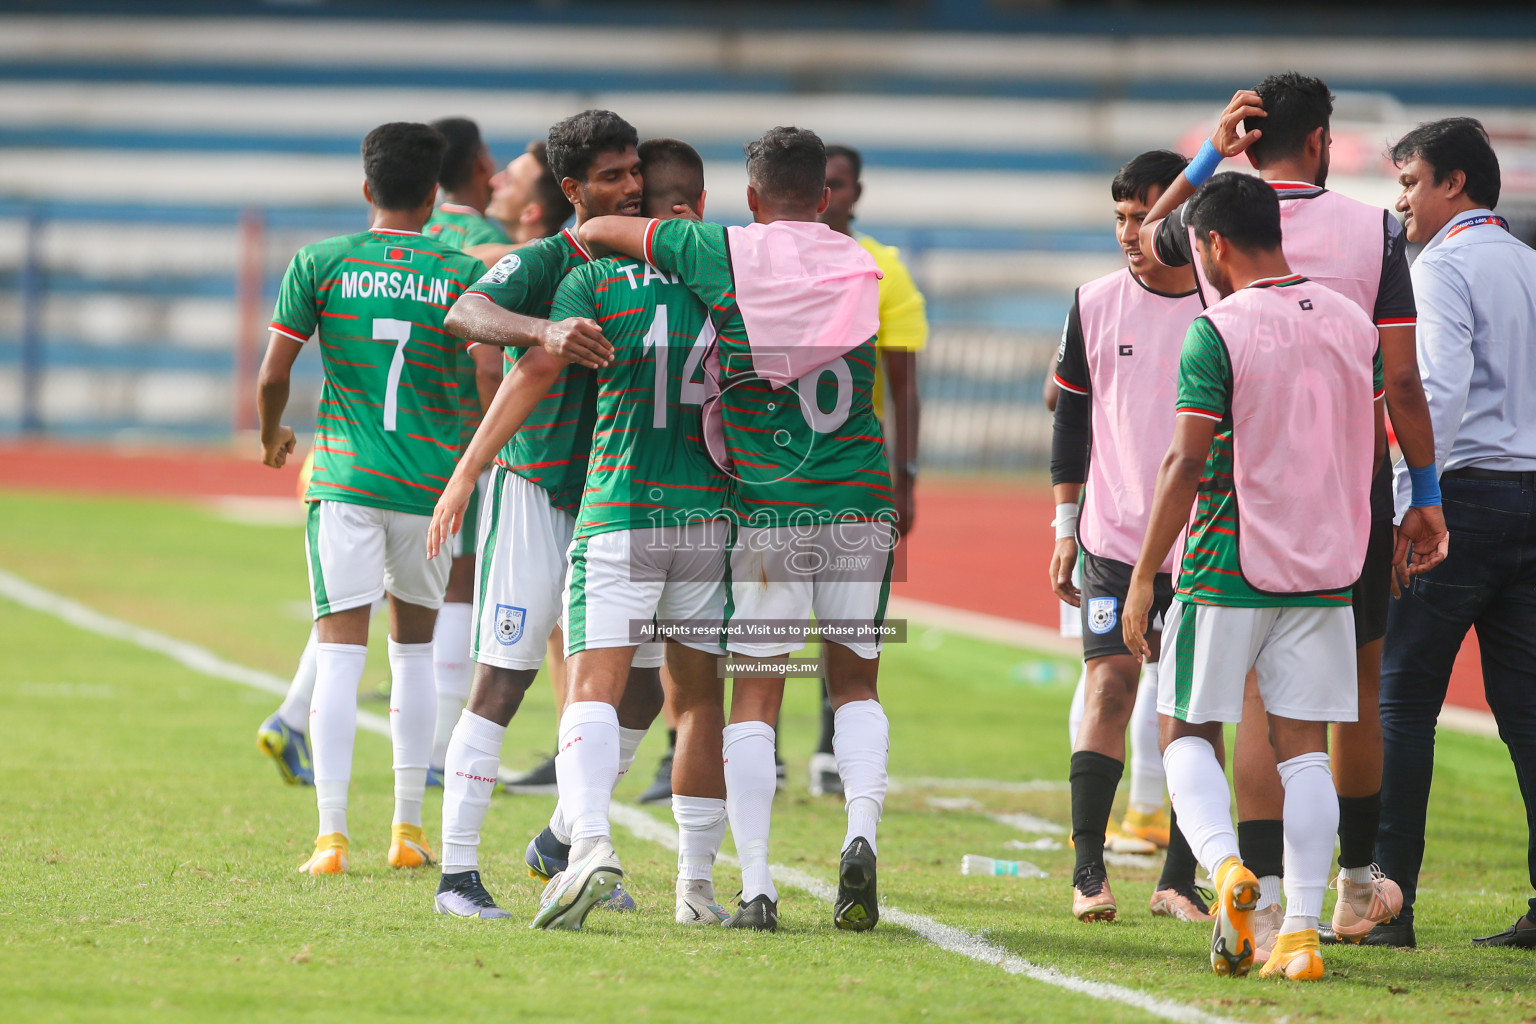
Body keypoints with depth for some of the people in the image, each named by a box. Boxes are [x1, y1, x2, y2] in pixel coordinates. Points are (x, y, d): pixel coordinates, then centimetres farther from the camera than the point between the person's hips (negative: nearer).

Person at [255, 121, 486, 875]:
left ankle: (332, 835, -14)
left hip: (343, 476, -1)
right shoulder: (461, 275, 2)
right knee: (414, 648, 17)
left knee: (339, 656, -4)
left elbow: (272, 374, -1)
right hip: (431, 485, 1)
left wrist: (271, 437, 19)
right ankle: (408, 828, 19)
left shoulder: (319, 264, 1)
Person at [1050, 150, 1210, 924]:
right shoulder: (1097, 304, 3)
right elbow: (1072, 418, 11)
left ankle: (1179, 880, 6)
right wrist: (1066, 526, 8)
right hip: (1116, 536, 0)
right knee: (1110, 686, -7)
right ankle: (1089, 871, -2)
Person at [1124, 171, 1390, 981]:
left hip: (1226, 569, -5)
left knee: (1187, 733, 8)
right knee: (1303, 746, 6)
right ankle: (1301, 931, -2)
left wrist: (1143, 577, -9)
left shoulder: (1217, 332, -11)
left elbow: (1186, 464, -14)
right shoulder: (1352, 323, 7)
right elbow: (1374, 448, 15)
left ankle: (1224, 864, -18)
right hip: (1324, 568, 5)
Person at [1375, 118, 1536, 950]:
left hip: (1461, 493, -7)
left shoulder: (1444, 266, -6)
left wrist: (1414, 501, -16)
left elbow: (1441, 390, -18)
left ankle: (1390, 901, -7)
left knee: (1403, 700, -4)